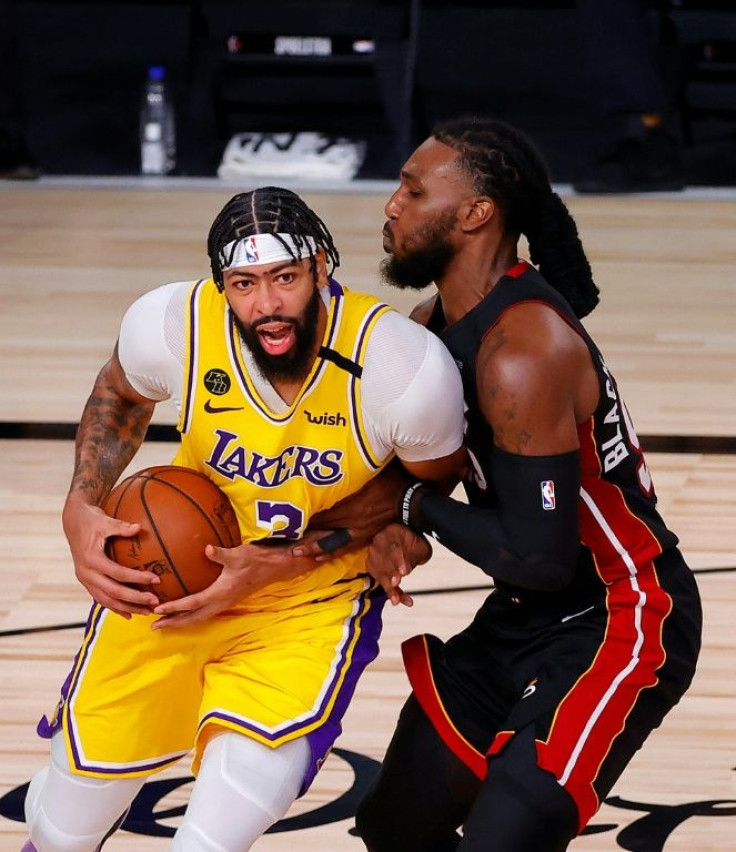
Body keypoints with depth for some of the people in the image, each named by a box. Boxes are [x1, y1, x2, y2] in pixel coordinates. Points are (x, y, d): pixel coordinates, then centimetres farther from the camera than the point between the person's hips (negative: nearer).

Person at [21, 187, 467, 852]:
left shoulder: (408, 367, -28)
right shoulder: (172, 324, -21)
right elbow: (120, 394, 5)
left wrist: (279, 565, -19)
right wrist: (81, 506, -12)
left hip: (312, 605, -2)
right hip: (171, 577, 2)